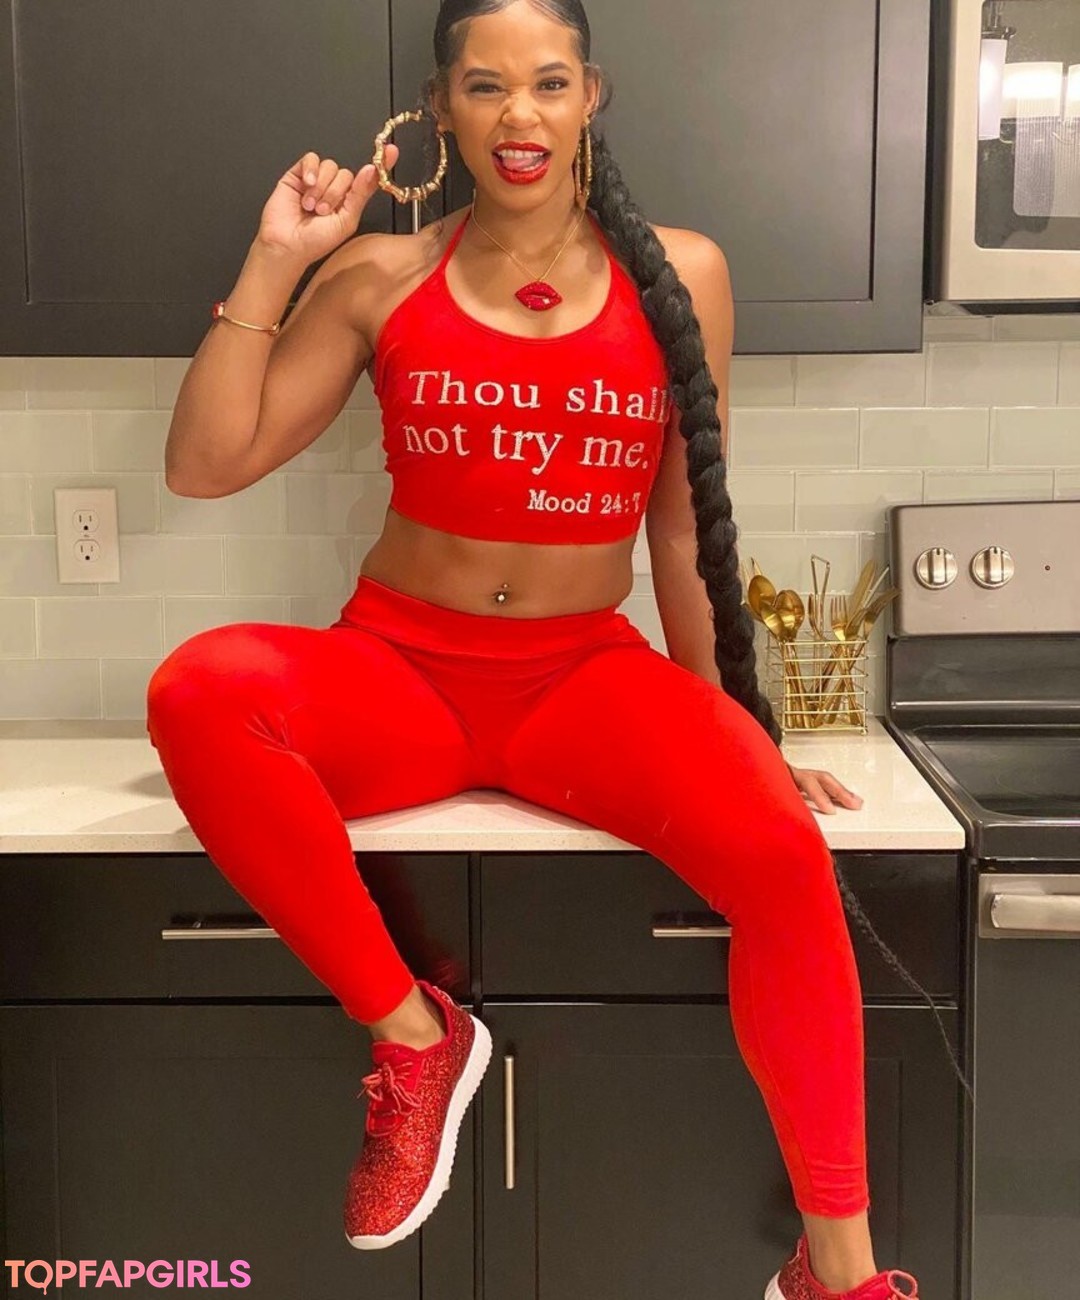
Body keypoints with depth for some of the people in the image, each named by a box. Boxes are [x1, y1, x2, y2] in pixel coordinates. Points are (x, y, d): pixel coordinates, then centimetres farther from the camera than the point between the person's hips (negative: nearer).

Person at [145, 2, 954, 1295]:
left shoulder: (679, 274, 3)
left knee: (783, 852, -29)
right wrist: (274, 262, -7)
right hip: (400, 671, 1)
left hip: (589, 676, 0)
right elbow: (203, 464, -2)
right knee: (196, 691, -31)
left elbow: (683, 522, 7)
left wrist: (727, 725, 8)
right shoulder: (382, 277, 2)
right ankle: (410, 1034, -13)